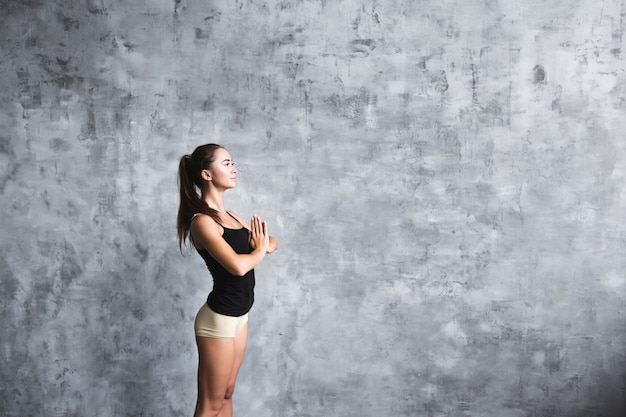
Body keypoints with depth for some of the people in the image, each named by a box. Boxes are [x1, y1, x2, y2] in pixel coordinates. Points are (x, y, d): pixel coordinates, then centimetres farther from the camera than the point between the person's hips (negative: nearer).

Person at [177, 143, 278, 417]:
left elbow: (272, 242, 16)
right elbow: (238, 266, -31)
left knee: (226, 395, 19)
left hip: (238, 315, 9)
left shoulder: (228, 215, 9)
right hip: (218, 319, -9)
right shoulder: (202, 221, -18)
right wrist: (259, 250, -10)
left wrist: (263, 243, -8)